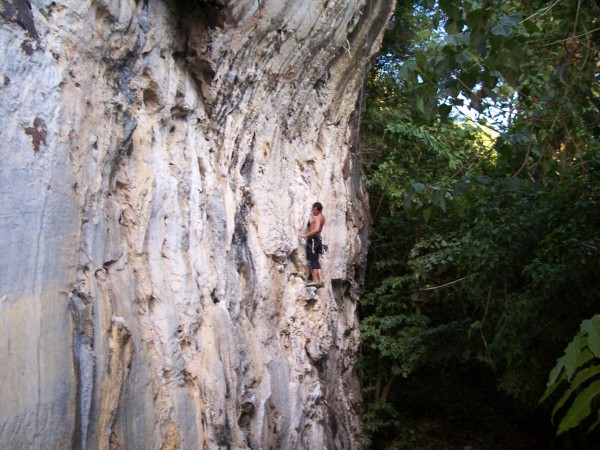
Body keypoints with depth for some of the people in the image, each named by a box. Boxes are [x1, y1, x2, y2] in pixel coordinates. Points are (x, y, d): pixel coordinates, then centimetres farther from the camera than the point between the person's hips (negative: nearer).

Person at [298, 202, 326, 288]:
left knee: (312, 260, -8)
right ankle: (321, 281, 7)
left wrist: (305, 235, -27)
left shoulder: (318, 217, -13)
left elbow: (316, 229, -29)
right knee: (316, 261, 11)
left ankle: (315, 281, -10)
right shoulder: (322, 217, 17)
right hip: (317, 240, 10)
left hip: (312, 239, -10)